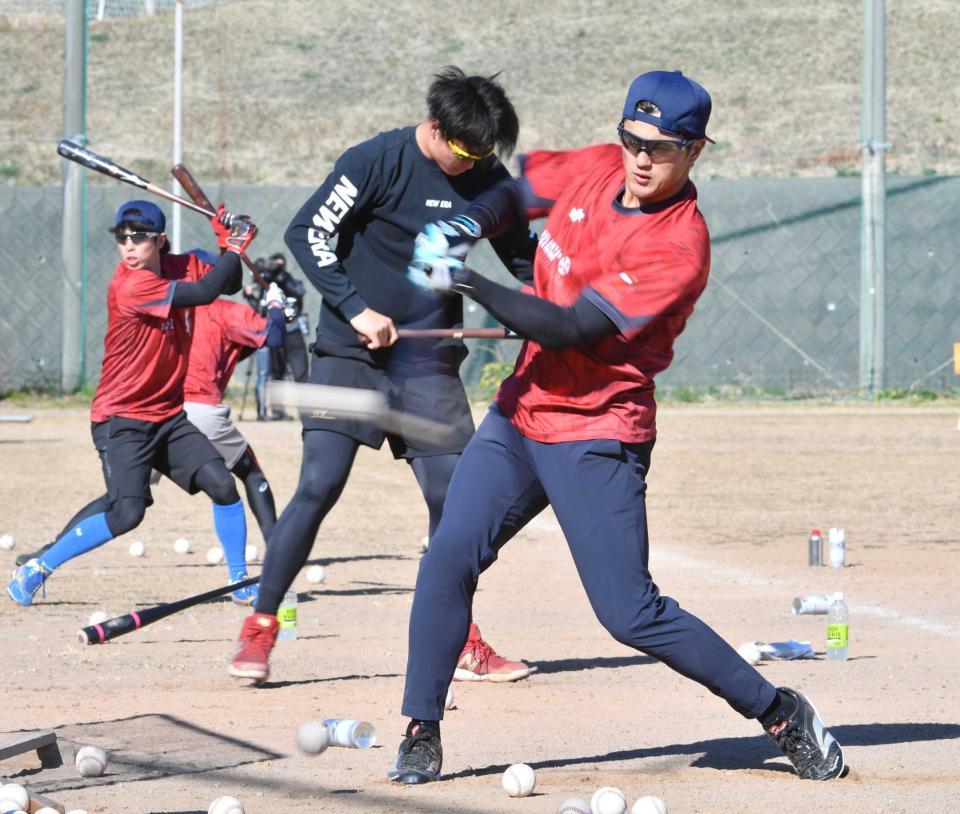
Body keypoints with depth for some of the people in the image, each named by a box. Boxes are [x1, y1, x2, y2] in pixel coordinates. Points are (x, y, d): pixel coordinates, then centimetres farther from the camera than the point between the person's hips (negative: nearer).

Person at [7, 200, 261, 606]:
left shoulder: (181, 267, 1)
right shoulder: (129, 286, -22)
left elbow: (228, 284, 14)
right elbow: (205, 292, -25)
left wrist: (229, 244, -4)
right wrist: (235, 247, -14)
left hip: (170, 415, 7)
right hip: (121, 420, -7)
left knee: (222, 485, -7)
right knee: (127, 511, -19)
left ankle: (241, 580, 10)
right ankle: (37, 568, -4)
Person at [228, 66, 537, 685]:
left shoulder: (487, 178, 3)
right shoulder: (377, 162, -12)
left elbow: (524, 259, 15)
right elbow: (307, 234, -9)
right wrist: (356, 309, -16)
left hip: (430, 363, 4)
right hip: (351, 353, -4)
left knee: (453, 495, -1)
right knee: (319, 485, -13)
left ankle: (461, 643, 13)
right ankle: (260, 629, -5)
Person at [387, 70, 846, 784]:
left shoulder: (679, 248, -20)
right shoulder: (596, 170, 2)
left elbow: (572, 329, -25)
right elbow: (516, 187, 19)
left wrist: (470, 283, -28)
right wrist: (464, 227, -2)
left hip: (596, 440, -6)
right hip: (519, 417, 6)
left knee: (632, 614, -9)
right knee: (449, 559, -9)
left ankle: (782, 714, 7)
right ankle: (422, 735, 1)